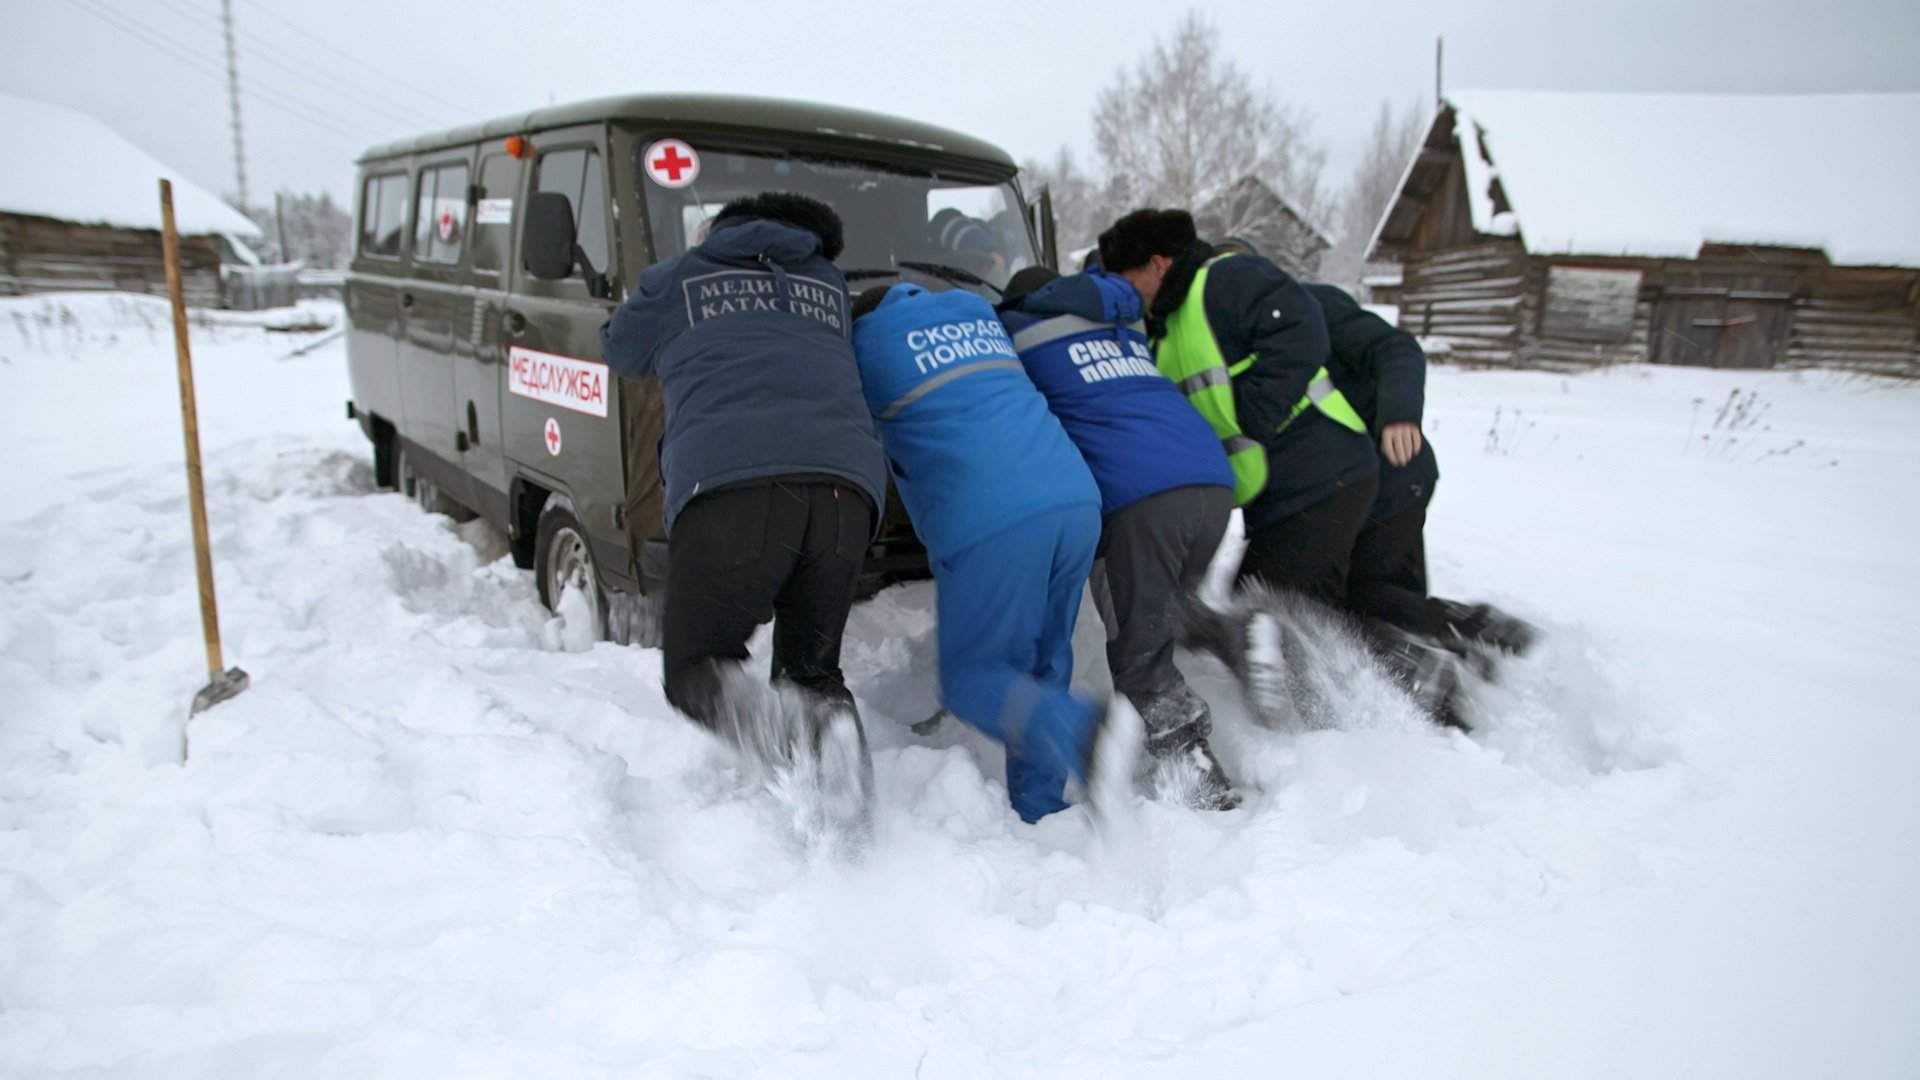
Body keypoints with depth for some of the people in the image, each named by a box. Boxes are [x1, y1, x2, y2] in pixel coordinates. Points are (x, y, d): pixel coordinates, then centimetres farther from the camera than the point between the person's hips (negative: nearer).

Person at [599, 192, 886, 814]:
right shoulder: (832, 289, 30)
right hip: (848, 487, 3)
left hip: (731, 487, -3)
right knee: (810, 663, 20)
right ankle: (830, 717, -11)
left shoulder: (677, 280, 23)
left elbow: (620, 352, 38)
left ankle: (746, 717, -23)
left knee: (692, 668, 9)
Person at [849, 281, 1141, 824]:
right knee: (1042, 664, 15)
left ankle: (1083, 729, -22)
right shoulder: (976, 309, 30)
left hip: (989, 521, -6)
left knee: (972, 676, 2)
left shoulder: (867, 337, 16)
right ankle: (1040, 809, 14)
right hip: (1077, 498, 6)